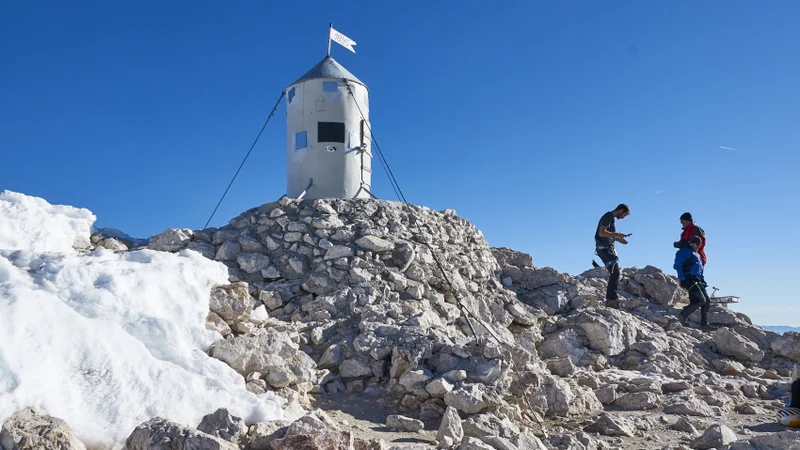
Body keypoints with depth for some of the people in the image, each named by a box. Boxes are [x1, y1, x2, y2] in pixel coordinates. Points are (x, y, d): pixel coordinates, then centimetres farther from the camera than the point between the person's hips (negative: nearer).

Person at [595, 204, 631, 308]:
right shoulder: (608, 216, -11)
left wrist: (618, 239, 15)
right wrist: (617, 235, -20)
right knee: (615, 272, -17)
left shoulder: (612, 218, 20)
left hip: (609, 248, 11)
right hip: (603, 248, -11)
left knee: (615, 273, 11)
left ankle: (611, 298, 15)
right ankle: (611, 299, -19)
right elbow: (602, 233, -22)